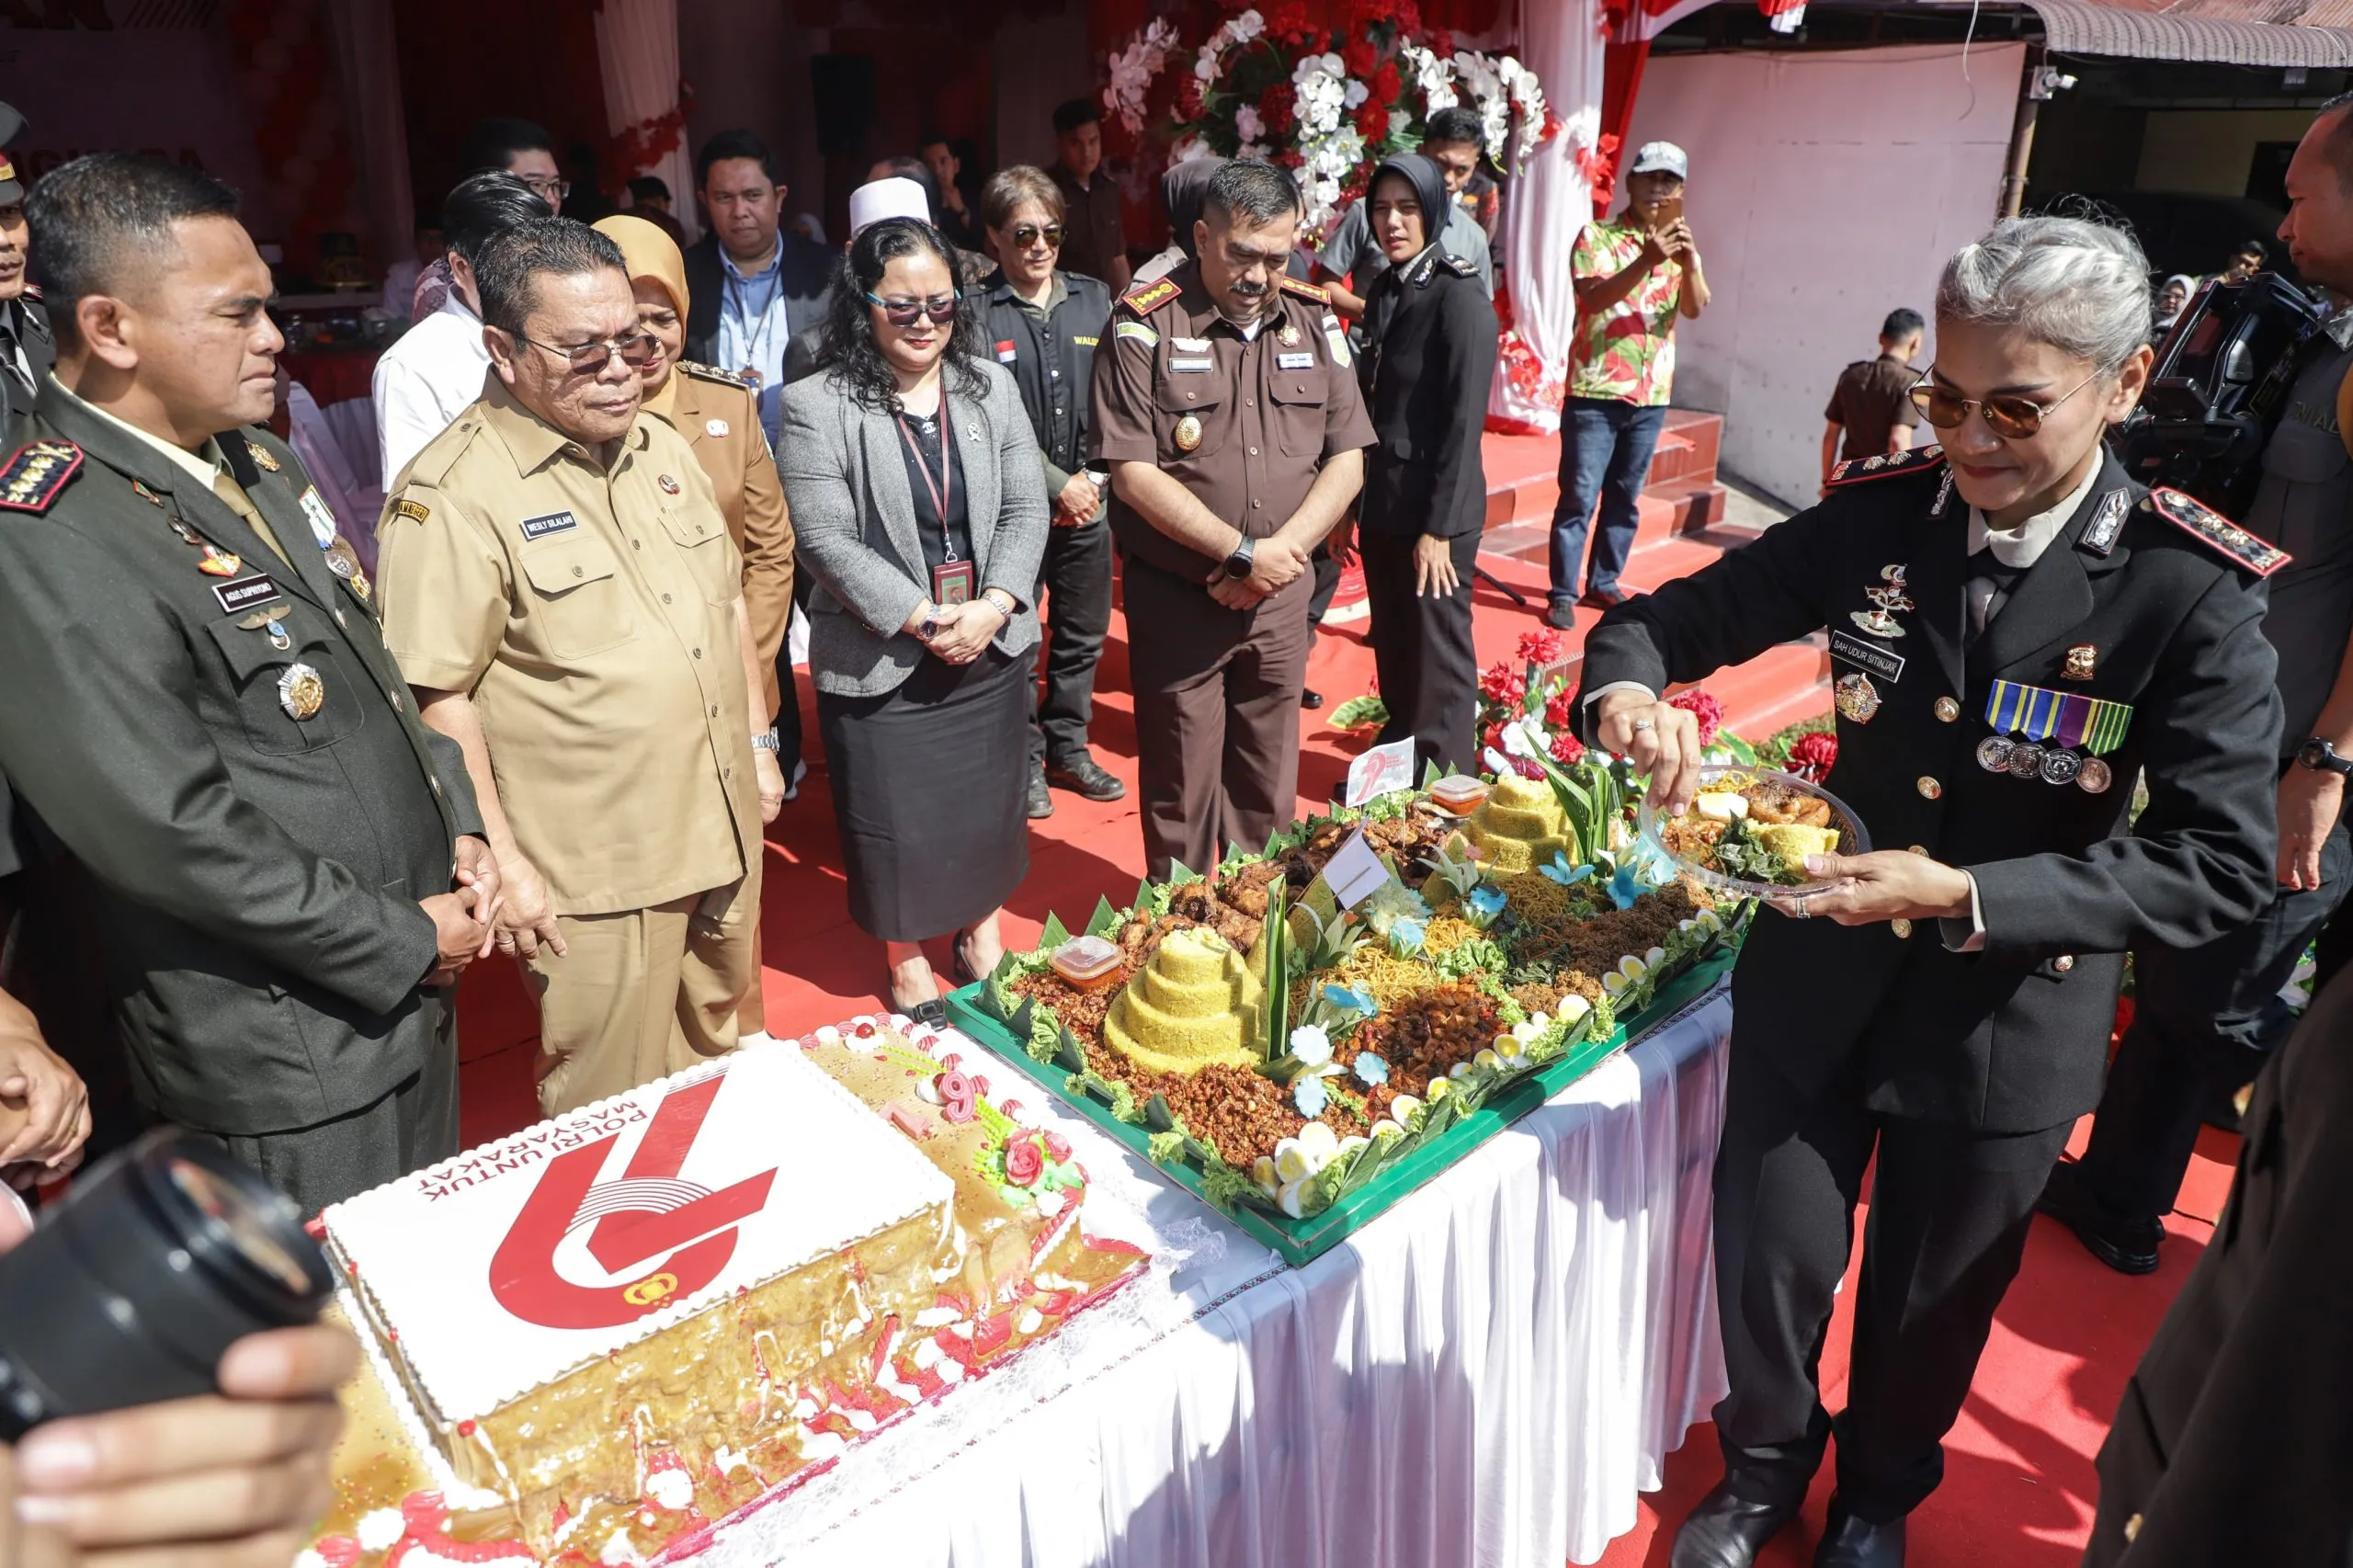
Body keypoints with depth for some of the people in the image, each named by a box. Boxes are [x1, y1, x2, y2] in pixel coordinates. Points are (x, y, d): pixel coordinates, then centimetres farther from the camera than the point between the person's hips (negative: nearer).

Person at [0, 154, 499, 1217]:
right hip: (286, 1065, -8)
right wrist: (405, 941, -16)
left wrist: (458, 828, 2)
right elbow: (169, 835, -24)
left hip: (415, 976, 8)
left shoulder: (261, 461, 6)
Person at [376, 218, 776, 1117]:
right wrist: (502, 863, -16)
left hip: (726, 835, 7)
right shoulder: (454, 495, -16)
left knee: (719, 1053, 25)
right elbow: (436, 696, -17)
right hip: (598, 876, -7)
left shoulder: (660, 446, 7)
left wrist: (758, 745, 15)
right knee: (614, 1115, 9)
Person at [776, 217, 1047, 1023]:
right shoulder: (817, 406, -9)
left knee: (989, 803, 16)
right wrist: (922, 620, -19)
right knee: (895, 818, 8)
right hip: (879, 658, -3)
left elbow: (1025, 509, 1)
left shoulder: (990, 386, 4)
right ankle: (906, 956, 31)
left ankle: (982, 928, 40)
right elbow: (826, 540, -14)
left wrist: (994, 606, -13)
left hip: (991, 648, 4)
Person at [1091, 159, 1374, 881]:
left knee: (1268, 785, 14)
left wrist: (1281, 551, -11)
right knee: (1181, 790, 7)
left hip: (1281, 599, 4)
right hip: (1176, 597, -3)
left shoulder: (1315, 320, 5)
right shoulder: (1146, 324, -8)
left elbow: (1347, 457, 3)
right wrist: (1242, 551, -16)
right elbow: (1134, 473, -14)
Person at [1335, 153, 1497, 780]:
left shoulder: (1461, 300, -14)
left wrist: (1438, 527, -18)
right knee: (1391, 645, 17)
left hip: (1434, 511, -7)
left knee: (1437, 656, 3)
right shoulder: (1384, 290, 10)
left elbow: (1463, 423, -16)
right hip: (1383, 503, 7)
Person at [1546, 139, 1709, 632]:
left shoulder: (1679, 245, 11)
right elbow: (1593, 298, -19)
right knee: (1579, 498, -6)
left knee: (1625, 499, 11)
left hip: (1651, 395, 5)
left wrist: (1691, 263, -24)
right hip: (1595, 391, -5)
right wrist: (1646, 262, -32)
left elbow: (1695, 308, -5)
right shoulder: (1596, 236, -2)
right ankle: (1563, 594, -1)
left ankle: (1603, 582, 22)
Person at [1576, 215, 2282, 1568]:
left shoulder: (2193, 594, -18)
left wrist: (1966, 894, -29)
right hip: (1817, 981, 2)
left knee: (1931, 1304, 22)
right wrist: (1629, 689, -26)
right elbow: (1675, 616, -2)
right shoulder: (1878, 516, -9)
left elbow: (2222, 864, -19)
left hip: (2007, 1023, -1)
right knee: (1771, 1264, 16)